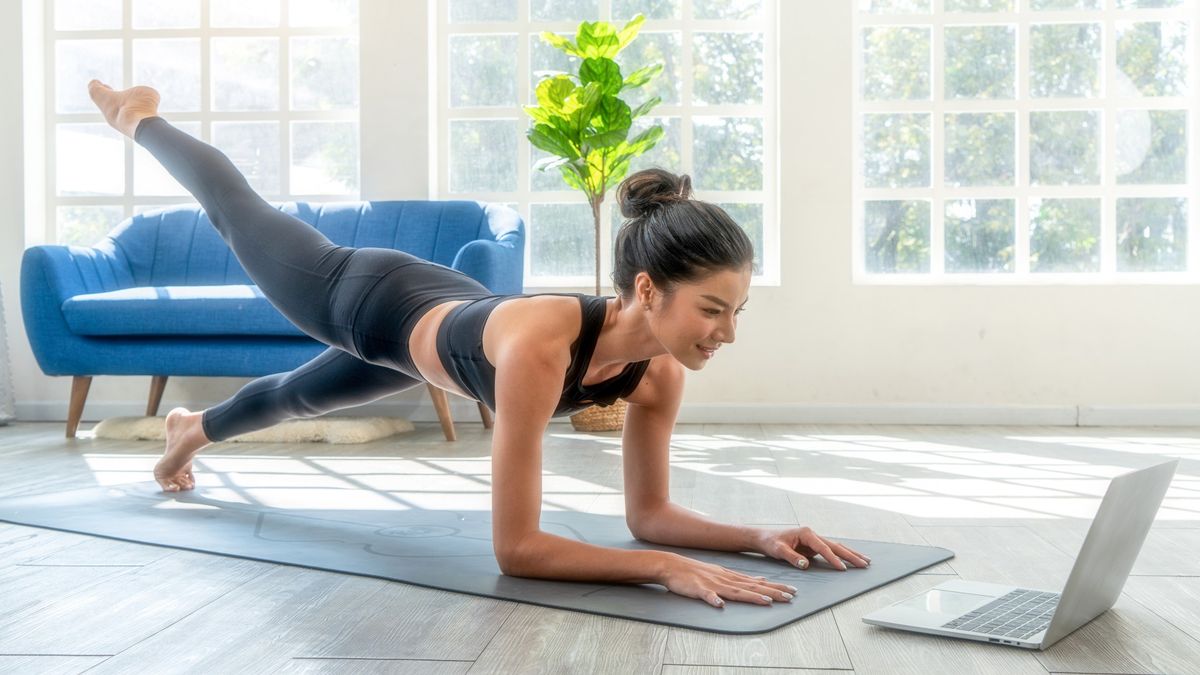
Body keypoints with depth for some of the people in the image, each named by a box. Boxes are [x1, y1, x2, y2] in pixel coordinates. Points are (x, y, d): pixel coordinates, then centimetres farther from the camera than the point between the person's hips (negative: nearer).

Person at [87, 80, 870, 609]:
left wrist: (758, 536, -34)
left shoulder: (659, 372, -31)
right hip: (369, 301, -5)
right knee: (239, 215, 25)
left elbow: (648, 511, -19)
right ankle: (140, 118, 54)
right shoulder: (540, 344, -50)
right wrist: (665, 568, -57)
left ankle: (194, 428, 69)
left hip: (441, 311, 5)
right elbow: (516, 548, -48)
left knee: (298, 396, 35)